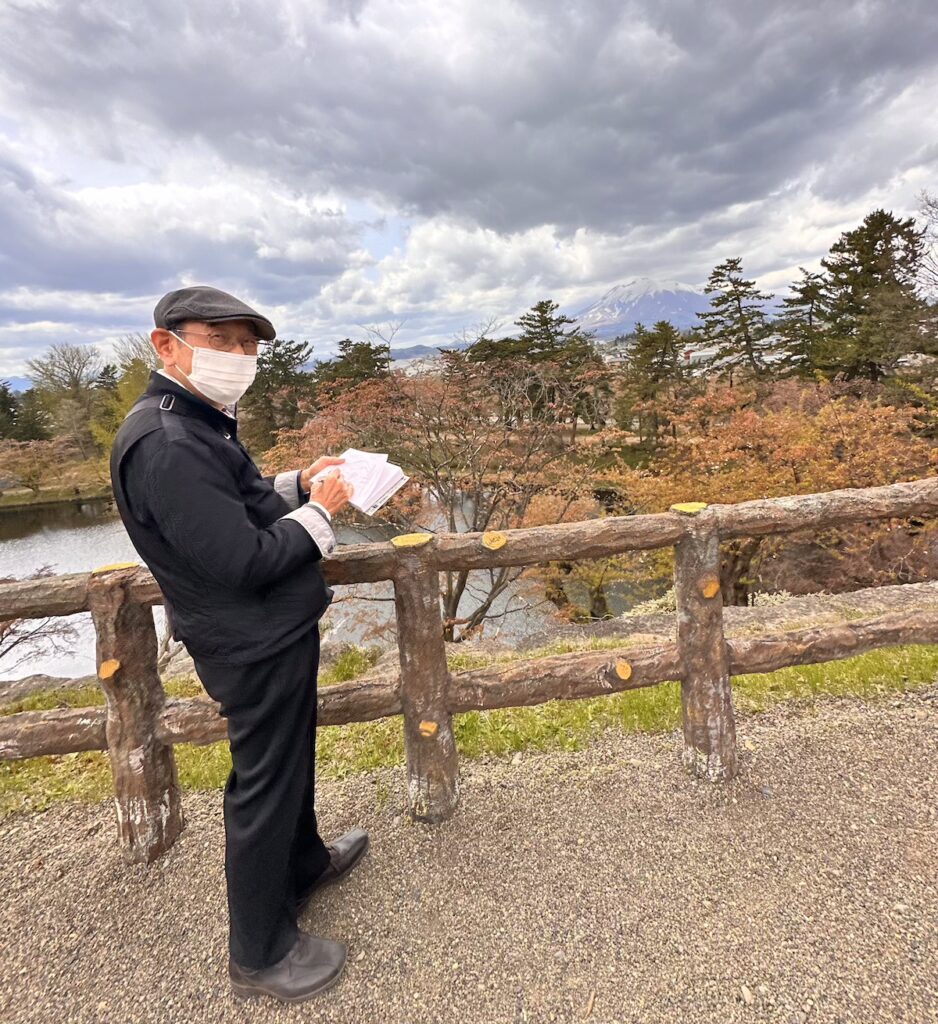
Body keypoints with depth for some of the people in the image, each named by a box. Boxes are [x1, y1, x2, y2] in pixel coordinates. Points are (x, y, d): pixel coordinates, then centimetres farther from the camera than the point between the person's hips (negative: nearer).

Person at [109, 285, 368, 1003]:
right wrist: (319, 509, -16)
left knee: (292, 761, 26)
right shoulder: (165, 444, -25)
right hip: (255, 647, -10)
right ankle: (261, 955, 29)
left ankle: (304, 863, 50)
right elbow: (243, 560, -29)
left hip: (277, 632, 10)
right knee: (264, 788, 7)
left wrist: (296, 484, 1)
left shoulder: (199, 424, 8)